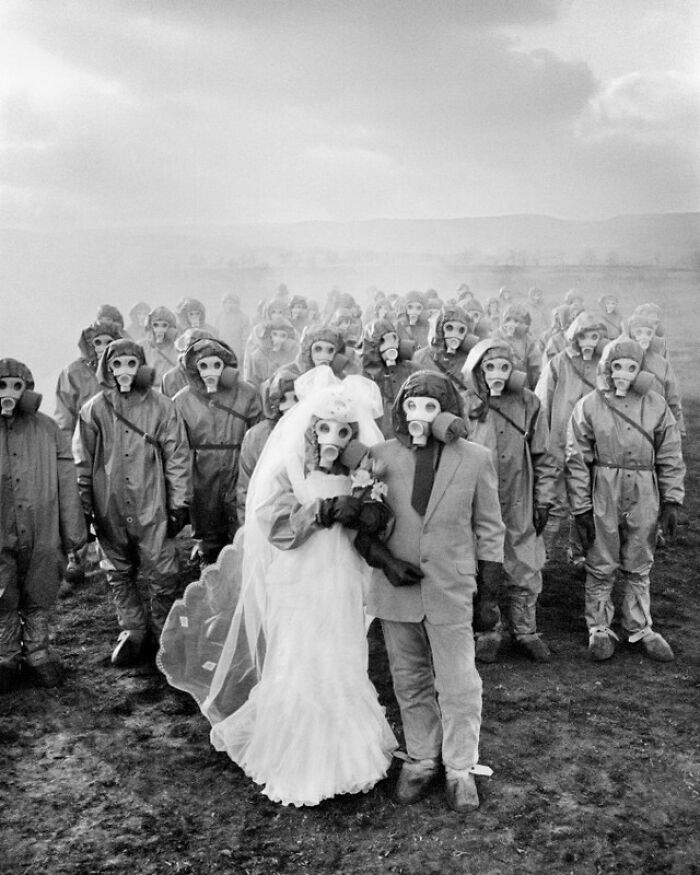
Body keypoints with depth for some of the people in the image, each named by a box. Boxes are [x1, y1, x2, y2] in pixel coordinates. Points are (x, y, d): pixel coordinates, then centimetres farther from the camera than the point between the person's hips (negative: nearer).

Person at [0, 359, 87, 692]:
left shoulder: (47, 430, -2)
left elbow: (67, 483, 1)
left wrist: (73, 531, 1)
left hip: (43, 538, 0)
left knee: (39, 602, 14)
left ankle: (37, 653, 33)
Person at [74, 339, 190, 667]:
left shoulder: (161, 406, -2)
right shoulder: (94, 409, 1)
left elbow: (177, 457, 1)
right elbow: (81, 462, 6)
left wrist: (179, 503, 0)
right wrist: (84, 508, 4)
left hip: (152, 507, -2)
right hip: (109, 508, 2)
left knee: (163, 576, 0)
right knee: (119, 575, 14)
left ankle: (160, 633, 21)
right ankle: (132, 631, 30)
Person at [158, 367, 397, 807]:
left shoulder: (358, 475, 5)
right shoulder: (283, 471, -8)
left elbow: (383, 518, -4)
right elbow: (278, 529, -17)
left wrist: (360, 510, -23)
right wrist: (325, 510, -22)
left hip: (341, 591, 4)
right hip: (296, 591, -4)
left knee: (344, 671, 13)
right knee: (299, 675, 3)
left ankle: (343, 757, 32)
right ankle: (296, 768, 20)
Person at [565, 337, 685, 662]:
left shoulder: (656, 406, 1)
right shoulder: (588, 406, -4)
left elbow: (670, 457, 7)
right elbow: (577, 461, -4)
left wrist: (671, 501, 2)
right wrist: (581, 509, -6)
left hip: (644, 495, 2)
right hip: (603, 494, -2)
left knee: (638, 567, 14)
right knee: (601, 567, 8)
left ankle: (639, 628, 29)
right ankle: (599, 629, 23)